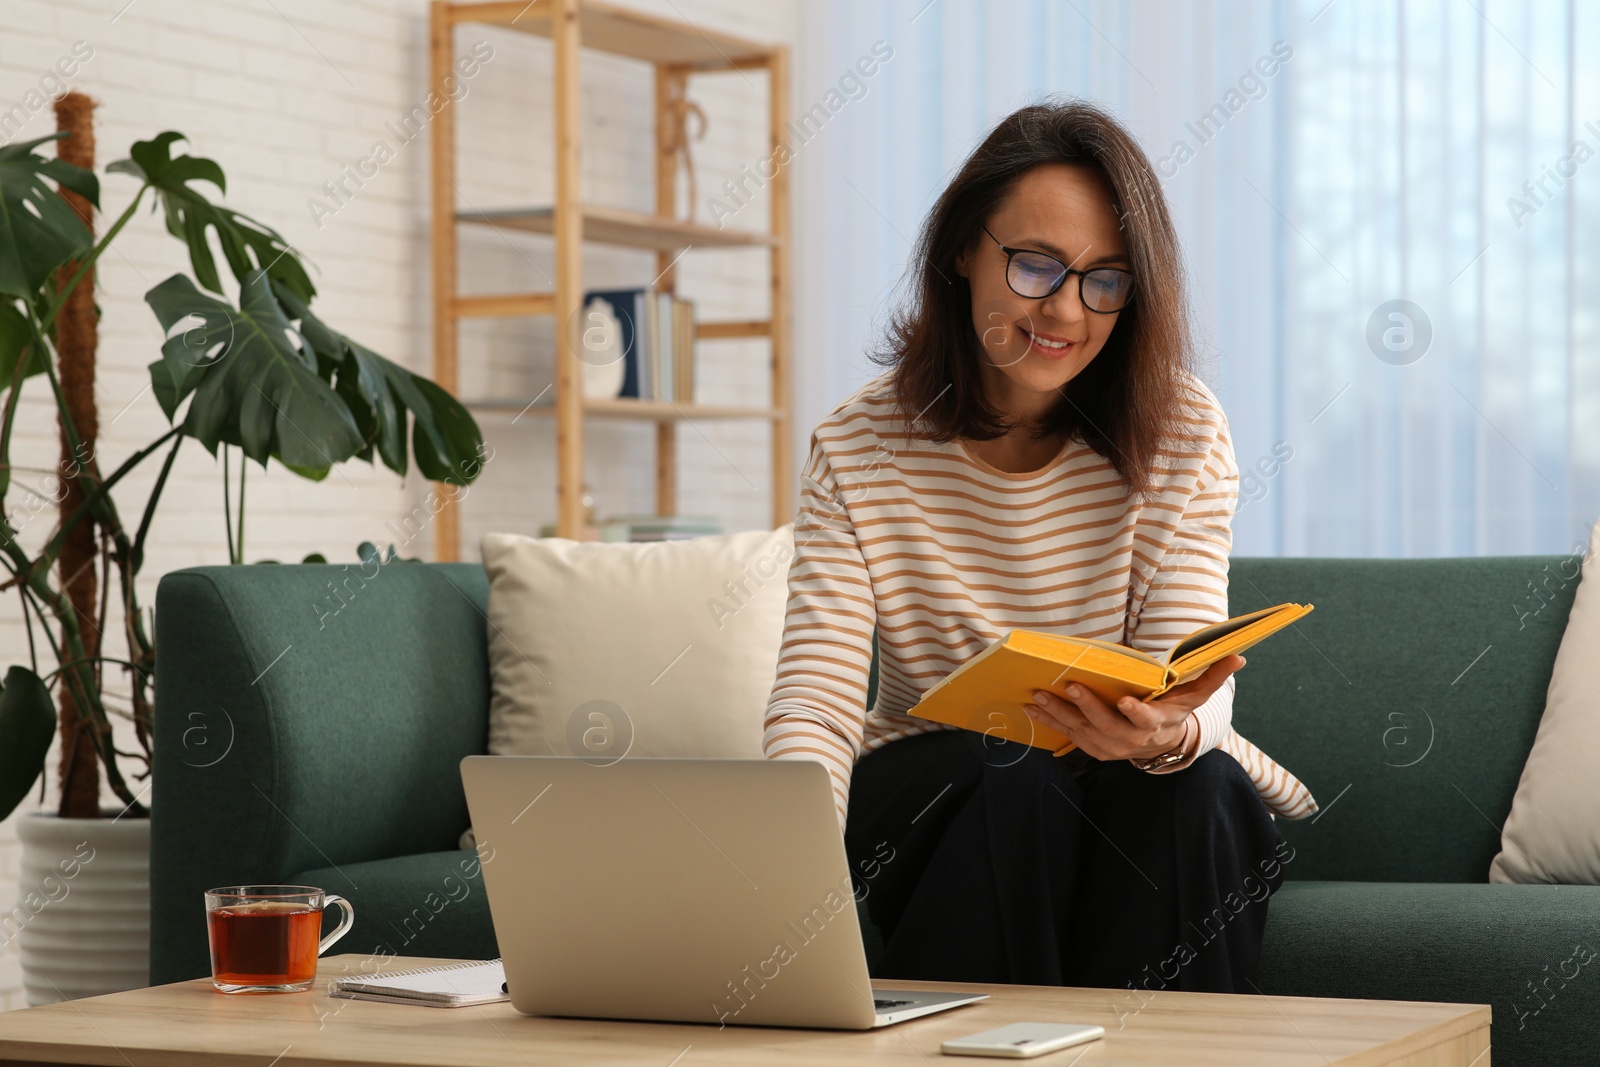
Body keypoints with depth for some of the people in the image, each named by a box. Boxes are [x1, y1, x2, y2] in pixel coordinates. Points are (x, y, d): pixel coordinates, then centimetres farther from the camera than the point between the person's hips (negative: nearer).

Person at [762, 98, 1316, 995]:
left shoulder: (1184, 434, -7)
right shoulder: (859, 452, -9)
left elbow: (1195, 681, -16)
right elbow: (817, 701, -19)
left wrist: (1169, 732, -43)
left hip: (1140, 799, 1)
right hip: (927, 795, -1)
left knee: (1192, 783, -32)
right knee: (1014, 784, -33)